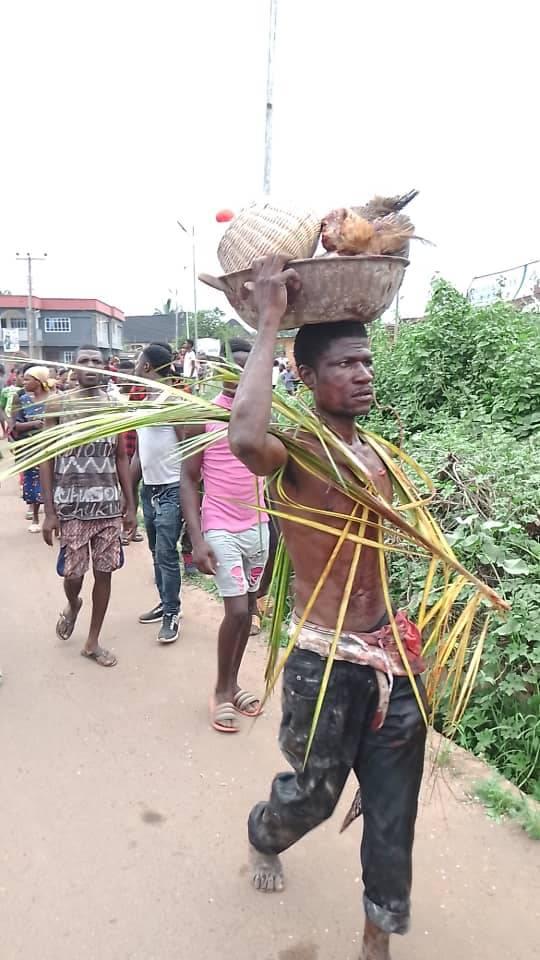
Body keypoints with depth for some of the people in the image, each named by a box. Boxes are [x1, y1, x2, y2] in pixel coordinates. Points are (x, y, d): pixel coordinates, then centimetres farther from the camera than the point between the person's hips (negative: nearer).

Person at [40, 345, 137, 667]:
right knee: (72, 573, 1)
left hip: (109, 505, 2)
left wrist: (130, 505, 5)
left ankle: (93, 642, 22)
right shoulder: (59, 406, -2)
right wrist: (49, 511, -6)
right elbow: (47, 460, -2)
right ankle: (72, 604, 39)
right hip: (71, 505, -2)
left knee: (104, 573, 6)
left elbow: (121, 459, 9)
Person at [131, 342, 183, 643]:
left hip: (171, 490, -8)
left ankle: (172, 613, 8)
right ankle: (166, 603, 28)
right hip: (149, 489, 8)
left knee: (166, 554, -4)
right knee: (157, 553, 15)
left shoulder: (173, 400, -11)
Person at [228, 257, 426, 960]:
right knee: (313, 794, 18)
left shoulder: (380, 456, 4)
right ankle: (263, 838, 54)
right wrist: (269, 322, -33)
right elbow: (246, 437, -41)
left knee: (393, 809, 17)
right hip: (325, 664, -5)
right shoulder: (294, 452, -18)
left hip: (389, 657, 6)